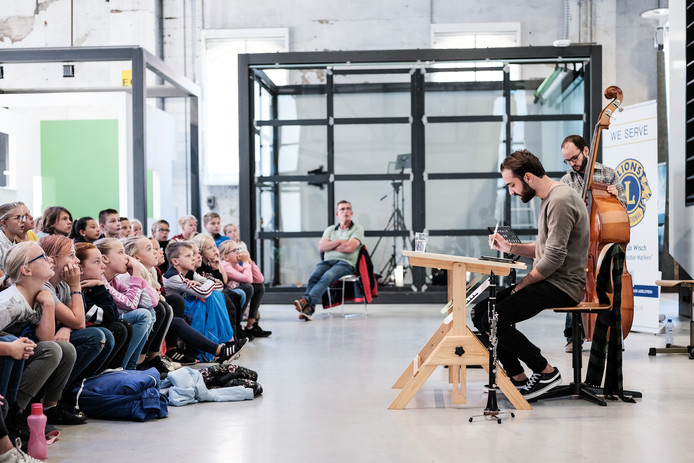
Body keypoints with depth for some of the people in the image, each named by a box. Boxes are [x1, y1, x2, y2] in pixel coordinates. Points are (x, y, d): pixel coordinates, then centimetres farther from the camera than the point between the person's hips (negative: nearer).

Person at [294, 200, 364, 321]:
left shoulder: (358, 229, 11)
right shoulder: (330, 229, 24)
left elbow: (349, 247, -7)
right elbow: (321, 247, 8)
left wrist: (330, 246, 5)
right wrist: (340, 241, -1)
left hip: (346, 263, -4)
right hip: (327, 261, 4)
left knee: (327, 276, -35)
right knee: (314, 276, -29)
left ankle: (306, 301, -51)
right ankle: (308, 309, -44)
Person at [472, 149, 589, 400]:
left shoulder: (561, 200, -17)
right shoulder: (550, 198, 16)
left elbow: (554, 258, -23)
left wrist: (521, 285, -12)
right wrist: (508, 247, 9)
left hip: (562, 286, -11)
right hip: (548, 282, 11)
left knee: (493, 320, -22)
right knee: (480, 311, 3)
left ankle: (547, 372, -7)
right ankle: (518, 378, 5)